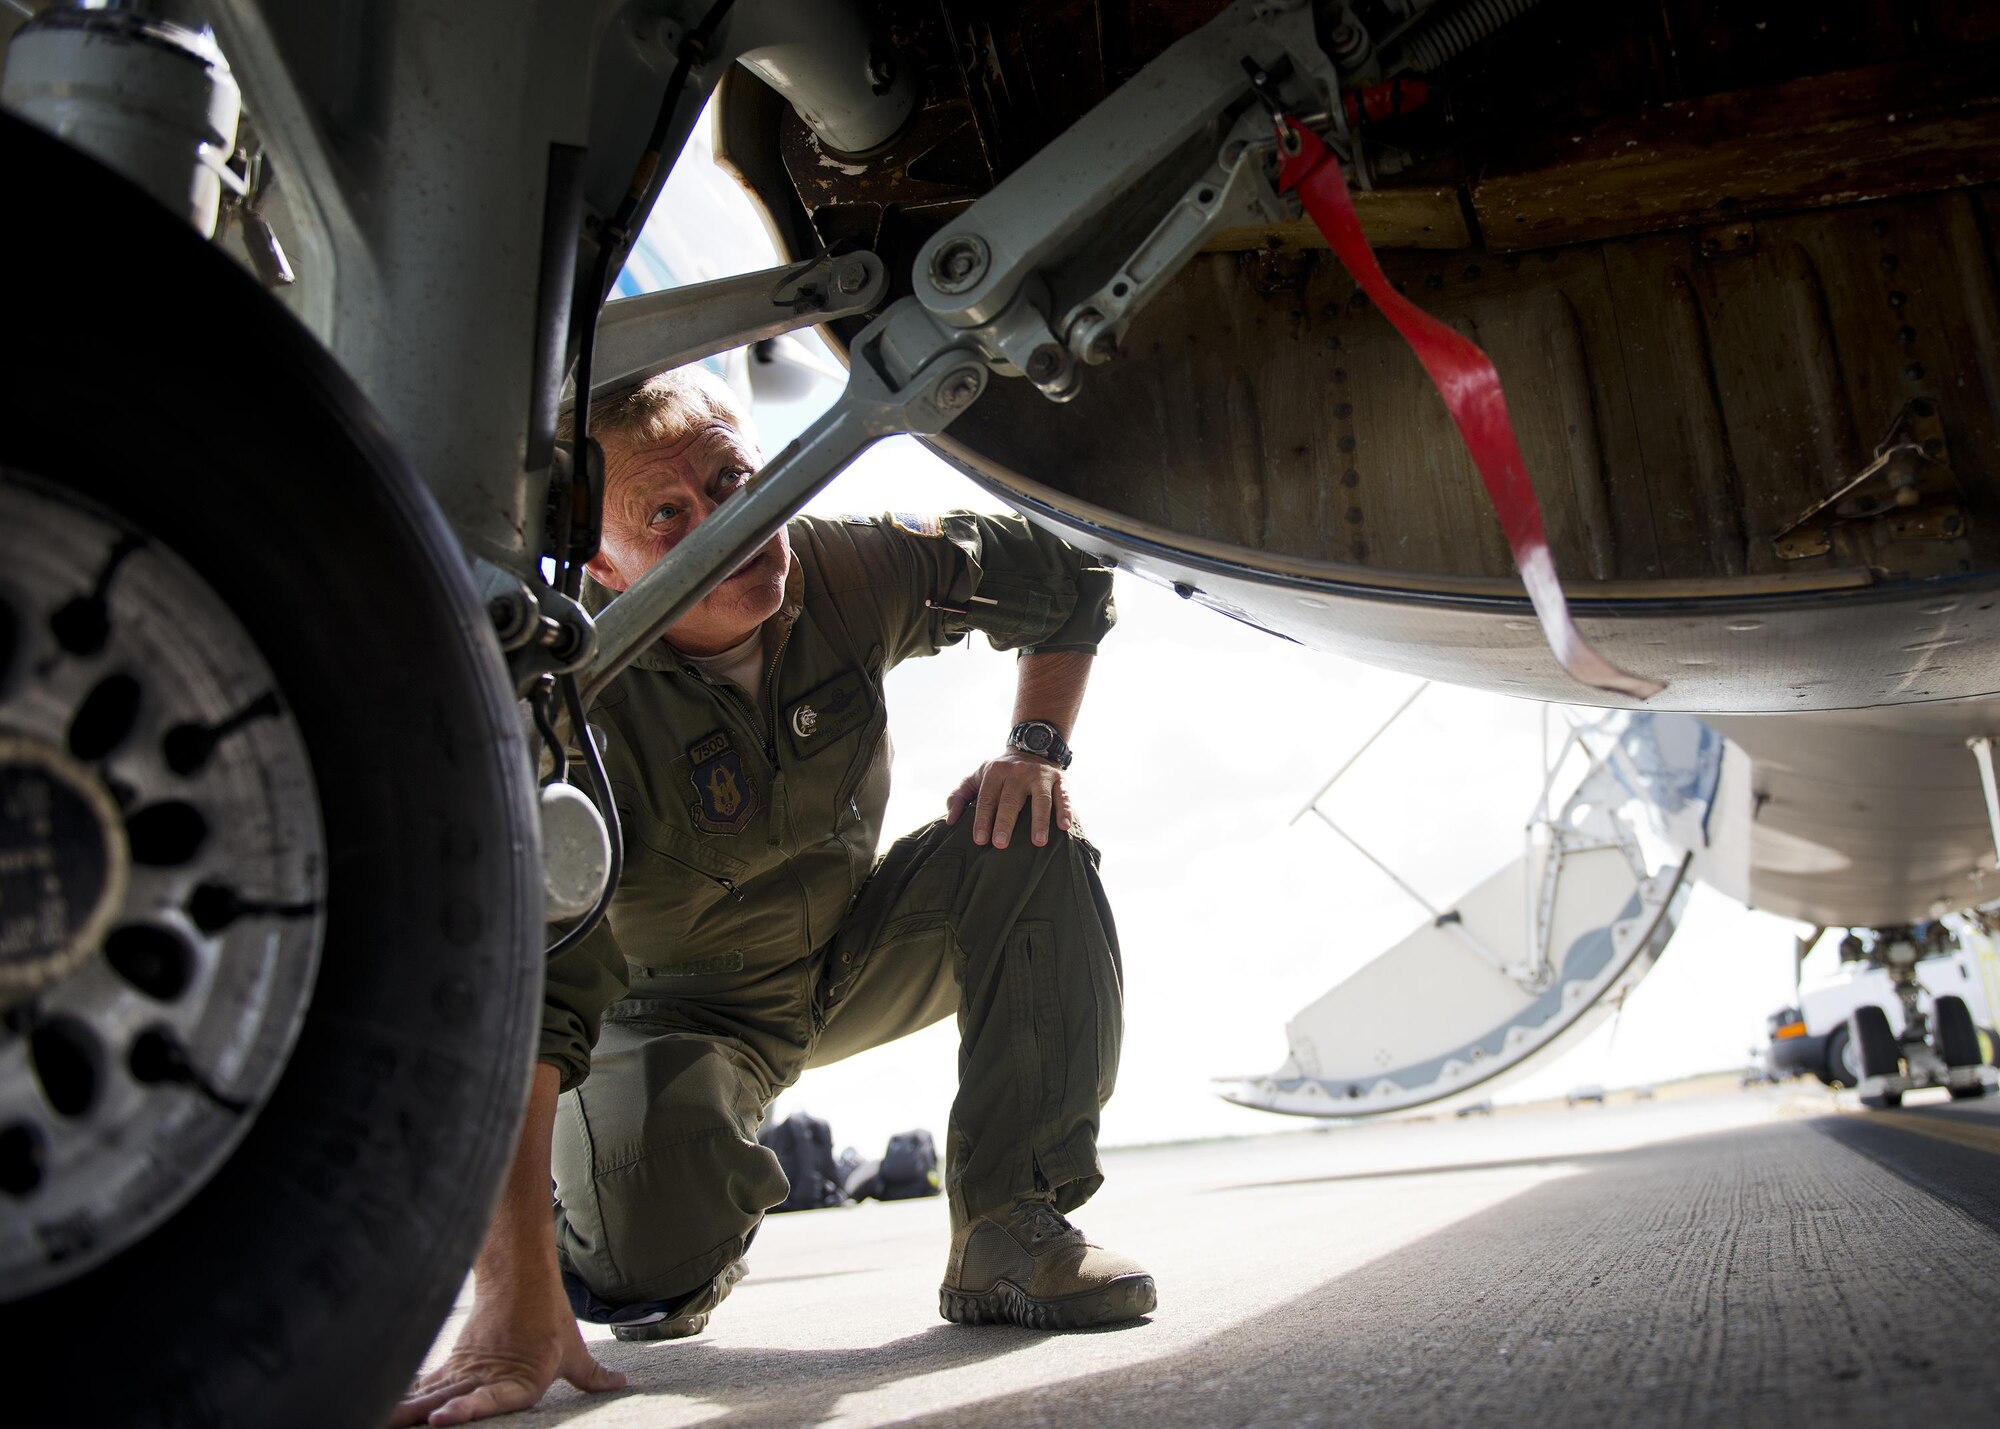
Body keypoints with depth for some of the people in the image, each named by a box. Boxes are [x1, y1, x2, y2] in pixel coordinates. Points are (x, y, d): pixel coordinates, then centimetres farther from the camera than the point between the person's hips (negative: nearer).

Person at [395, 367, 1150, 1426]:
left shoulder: (850, 571, -19)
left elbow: (1066, 584, -1)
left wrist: (1034, 747, -17)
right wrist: (516, 1305, -46)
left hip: (850, 953, 4)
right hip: (676, 1007, -3)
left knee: (1032, 842, -20)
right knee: (650, 1251, -29)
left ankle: (1012, 1235, -14)